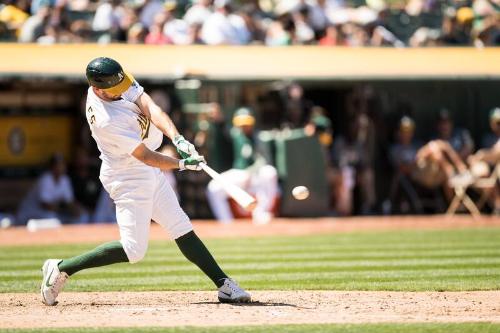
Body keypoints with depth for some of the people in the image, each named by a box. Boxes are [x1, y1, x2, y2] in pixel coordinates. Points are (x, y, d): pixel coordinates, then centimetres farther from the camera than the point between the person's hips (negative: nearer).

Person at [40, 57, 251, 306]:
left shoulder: (118, 83, -9)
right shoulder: (107, 120, -31)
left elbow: (150, 108, -19)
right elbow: (146, 157, -24)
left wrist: (177, 139, -32)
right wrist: (183, 164, -23)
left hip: (148, 173, 9)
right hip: (128, 179, -9)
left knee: (181, 228, 8)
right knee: (134, 250, -7)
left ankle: (223, 284, 9)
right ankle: (61, 268, 2)